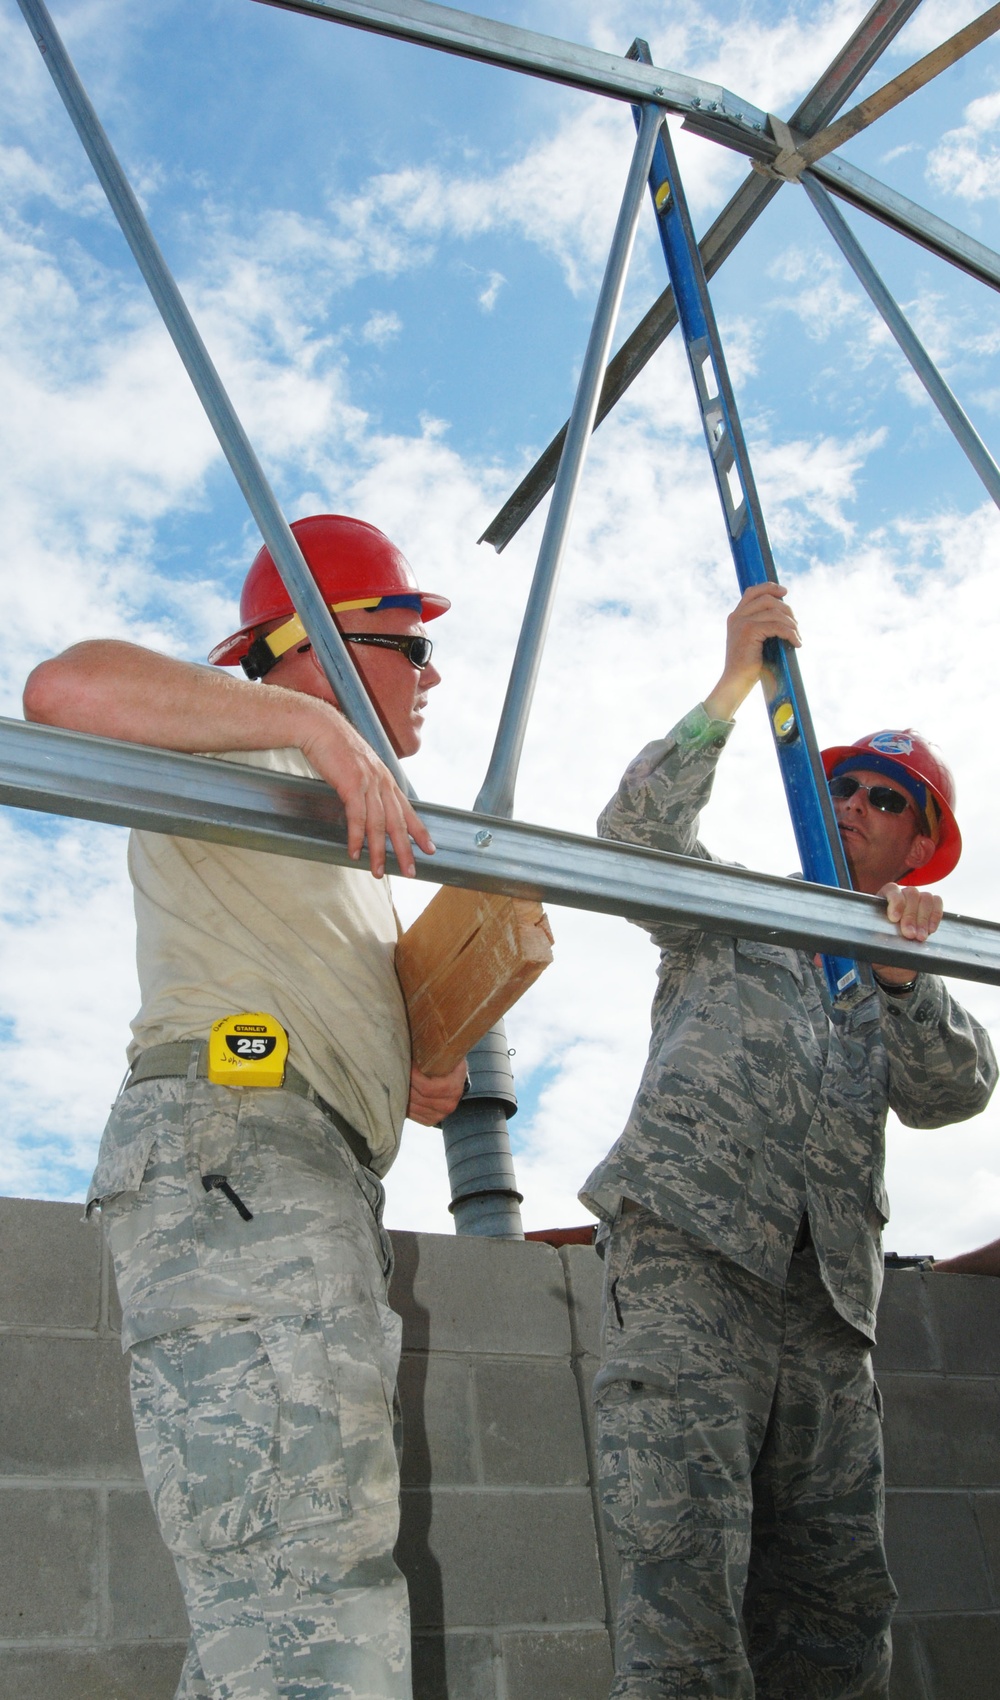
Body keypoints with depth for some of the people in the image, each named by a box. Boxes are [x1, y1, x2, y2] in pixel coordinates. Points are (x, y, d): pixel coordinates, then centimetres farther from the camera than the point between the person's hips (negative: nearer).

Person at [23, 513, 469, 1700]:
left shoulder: (340, 841, 34)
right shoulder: (234, 743, 6)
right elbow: (67, 688, -15)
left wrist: (405, 1084, 15)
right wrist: (318, 723, -18)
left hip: (320, 1186, 10)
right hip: (230, 1154, -10)